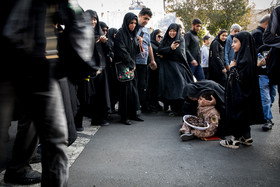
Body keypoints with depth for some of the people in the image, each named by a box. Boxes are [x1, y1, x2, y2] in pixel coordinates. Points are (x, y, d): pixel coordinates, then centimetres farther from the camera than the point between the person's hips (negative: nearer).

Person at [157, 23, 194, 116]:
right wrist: (171, 48, -15)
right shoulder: (165, 40, 13)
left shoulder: (181, 40, 6)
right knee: (170, 87, -7)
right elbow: (159, 51, -1)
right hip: (167, 66, 2)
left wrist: (166, 51, -6)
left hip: (179, 65, -2)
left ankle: (181, 108, -10)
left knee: (180, 85, -14)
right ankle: (174, 108, -2)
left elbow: (180, 52, -9)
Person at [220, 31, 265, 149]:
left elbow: (242, 78, -26)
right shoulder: (241, 56, 9)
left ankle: (234, 140, 9)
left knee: (237, 114, -1)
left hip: (241, 94, -10)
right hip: (238, 93, 10)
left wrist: (233, 68, -16)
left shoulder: (245, 59, -20)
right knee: (244, 115, 17)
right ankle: (246, 138, 28)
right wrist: (233, 68, 4)